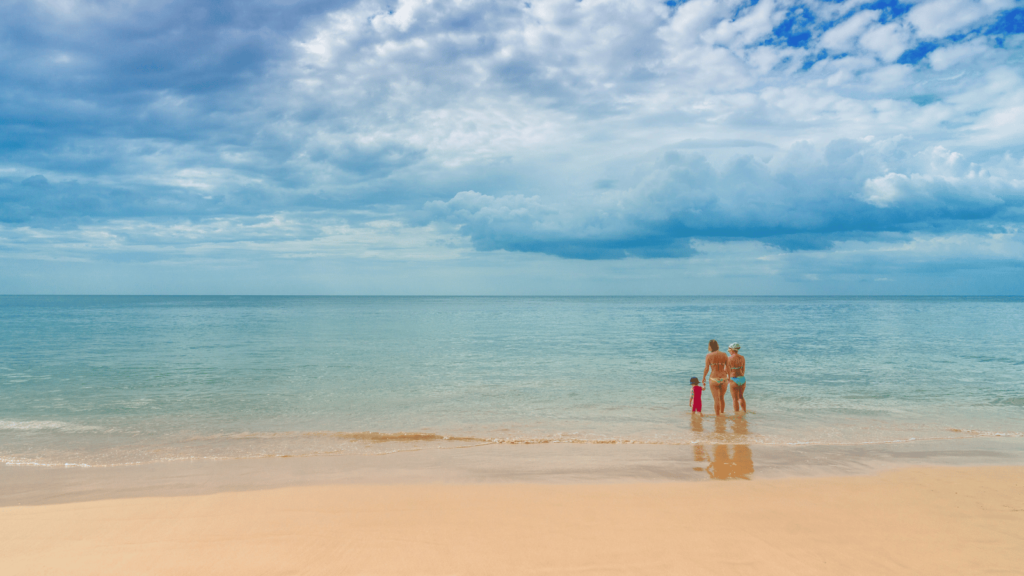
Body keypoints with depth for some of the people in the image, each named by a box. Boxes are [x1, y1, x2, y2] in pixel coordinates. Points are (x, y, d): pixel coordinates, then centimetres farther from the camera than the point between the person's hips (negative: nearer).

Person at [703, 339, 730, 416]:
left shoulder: (708, 356, -5)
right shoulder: (724, 355, 2)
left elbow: (706, 368, -10)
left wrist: (704, 378, 4)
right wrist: (729, 377, 16)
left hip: (714, 379, -3)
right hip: (723, 379, 3)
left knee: (716, 399, 3)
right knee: (722, 397, 23)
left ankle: (717, 415, 6)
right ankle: (722, 412, 36)